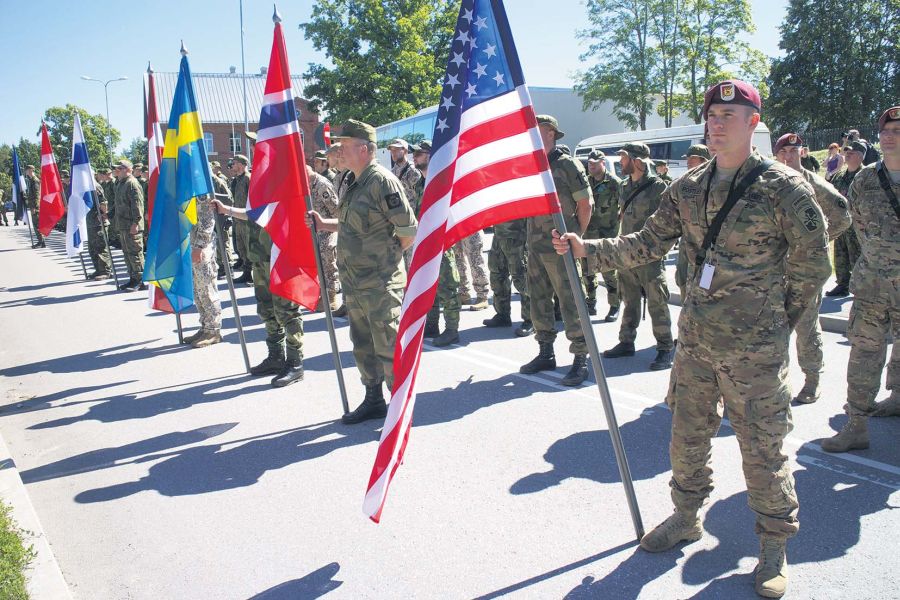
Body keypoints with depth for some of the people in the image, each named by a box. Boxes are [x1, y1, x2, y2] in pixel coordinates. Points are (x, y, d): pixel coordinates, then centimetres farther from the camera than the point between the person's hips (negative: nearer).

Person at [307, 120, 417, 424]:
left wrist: (390, 256, -4)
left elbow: (409, 230, -17)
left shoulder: (382, 181, -16)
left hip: (380, 284, -10)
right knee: (363, 345, 18)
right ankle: (373, 401, 32)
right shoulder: (355, 184, 12)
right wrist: (323, 224, 13)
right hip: (354, 282, 10)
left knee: (388, 347, -1)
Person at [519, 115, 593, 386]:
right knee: (539, 301, 12)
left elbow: (585, 203, -6)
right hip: (535, 247, 7)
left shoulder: (566, 164, -6)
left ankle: (581, 359, 1)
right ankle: (546, 353, 24)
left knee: (570, 303, -6)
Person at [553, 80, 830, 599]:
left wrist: (776, 323, 2)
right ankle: (687, 516, 38)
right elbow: (648, 244, 7)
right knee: (688, 435, 16)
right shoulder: (688, 188, 5)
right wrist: (587, 248, -2)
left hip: (755, 349, -5)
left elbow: (813, 266, -3)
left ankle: (775, 546, 25)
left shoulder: (784, 186, -10)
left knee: (763, 449, 5)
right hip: (695, 341, 5)